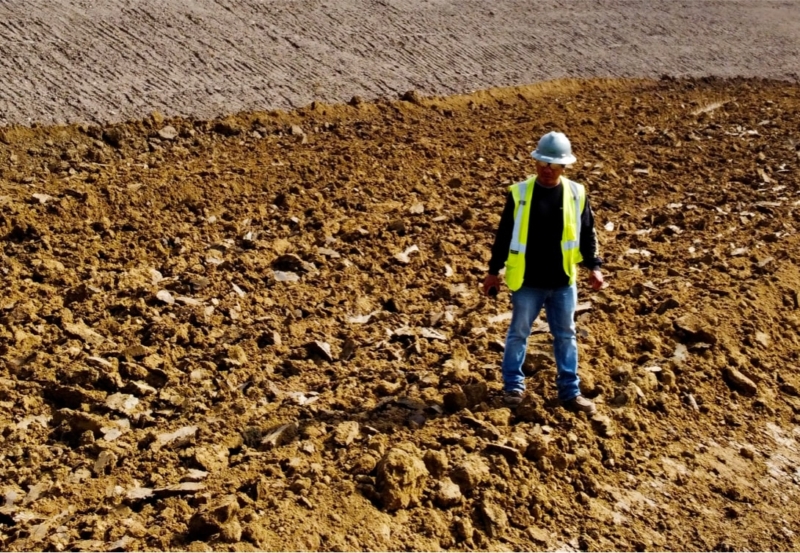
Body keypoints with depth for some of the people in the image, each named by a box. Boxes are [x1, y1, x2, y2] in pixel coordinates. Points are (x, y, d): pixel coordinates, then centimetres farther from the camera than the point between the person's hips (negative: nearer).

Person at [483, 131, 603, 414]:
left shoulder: (576, 194, -2)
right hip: (527, 283, -2)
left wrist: (593, 266, 1)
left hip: (563, 283, 2)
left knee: (566, 336, 11)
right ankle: (513, 385, 27)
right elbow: (504, 234, -1)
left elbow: (587, 233, 7)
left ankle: (570, 391, 23)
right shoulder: (520, 193, -7)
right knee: (518, 333, 10)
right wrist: (494, 271, 1)